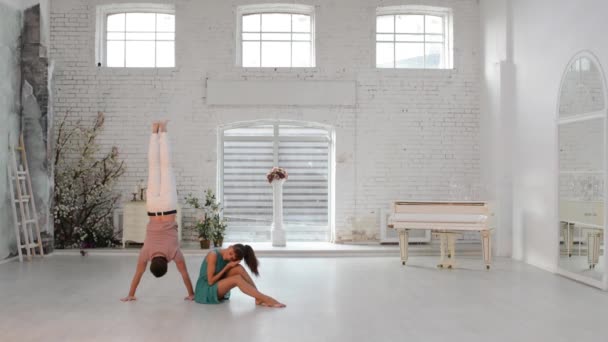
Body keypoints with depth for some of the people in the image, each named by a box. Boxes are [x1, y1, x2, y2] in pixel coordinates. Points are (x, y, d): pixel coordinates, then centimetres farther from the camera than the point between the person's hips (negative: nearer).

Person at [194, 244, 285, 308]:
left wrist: (230, 266, -14)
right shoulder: (213, 255, -21)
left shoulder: (229, 259, -2)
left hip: (218, 287, 6)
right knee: (237, 279, -29)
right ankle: (266, 299, -32)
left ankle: (259, 298, -20)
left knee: (238, 268, -18)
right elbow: (210, 281, -21)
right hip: (205, 291, -6)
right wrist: (227, 267, -20)